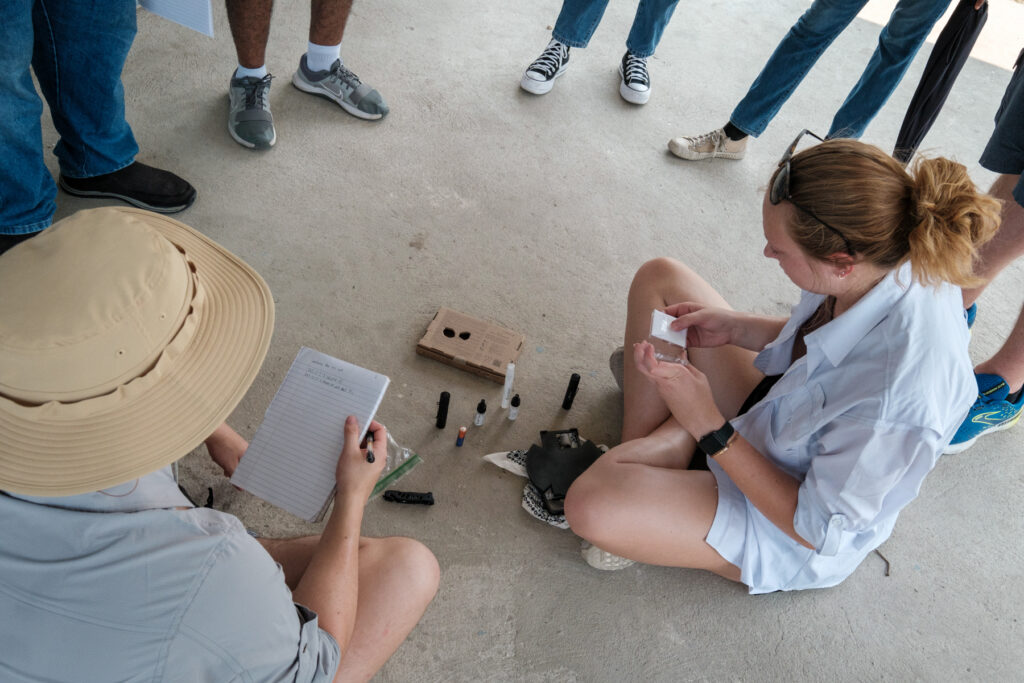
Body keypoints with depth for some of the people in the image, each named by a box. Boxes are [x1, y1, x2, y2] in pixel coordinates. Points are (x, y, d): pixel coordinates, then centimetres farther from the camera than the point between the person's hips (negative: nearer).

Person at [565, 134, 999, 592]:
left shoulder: (898, 399, -41)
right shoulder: (891, 258, -19)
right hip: (778, 412, 8)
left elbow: (816, 528, -25)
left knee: (590, 505, -28)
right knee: (659, 278, 0)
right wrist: (735, 328, -11)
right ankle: (640, 457, 2)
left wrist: (708, 426, -27)